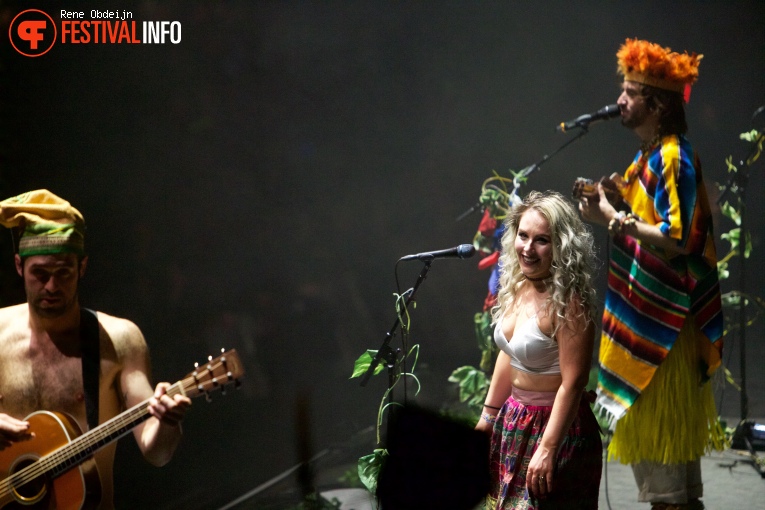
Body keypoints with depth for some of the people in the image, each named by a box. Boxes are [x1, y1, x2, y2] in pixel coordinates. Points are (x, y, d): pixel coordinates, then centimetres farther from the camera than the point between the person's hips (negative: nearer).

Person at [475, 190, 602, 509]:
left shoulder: (567, 303, -22)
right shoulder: (516, 287, 2)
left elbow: (572, 383, -24)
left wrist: (548, 450, -25)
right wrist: (488, 414, 18)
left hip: (555, 425, -8)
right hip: (514, 421, 8)